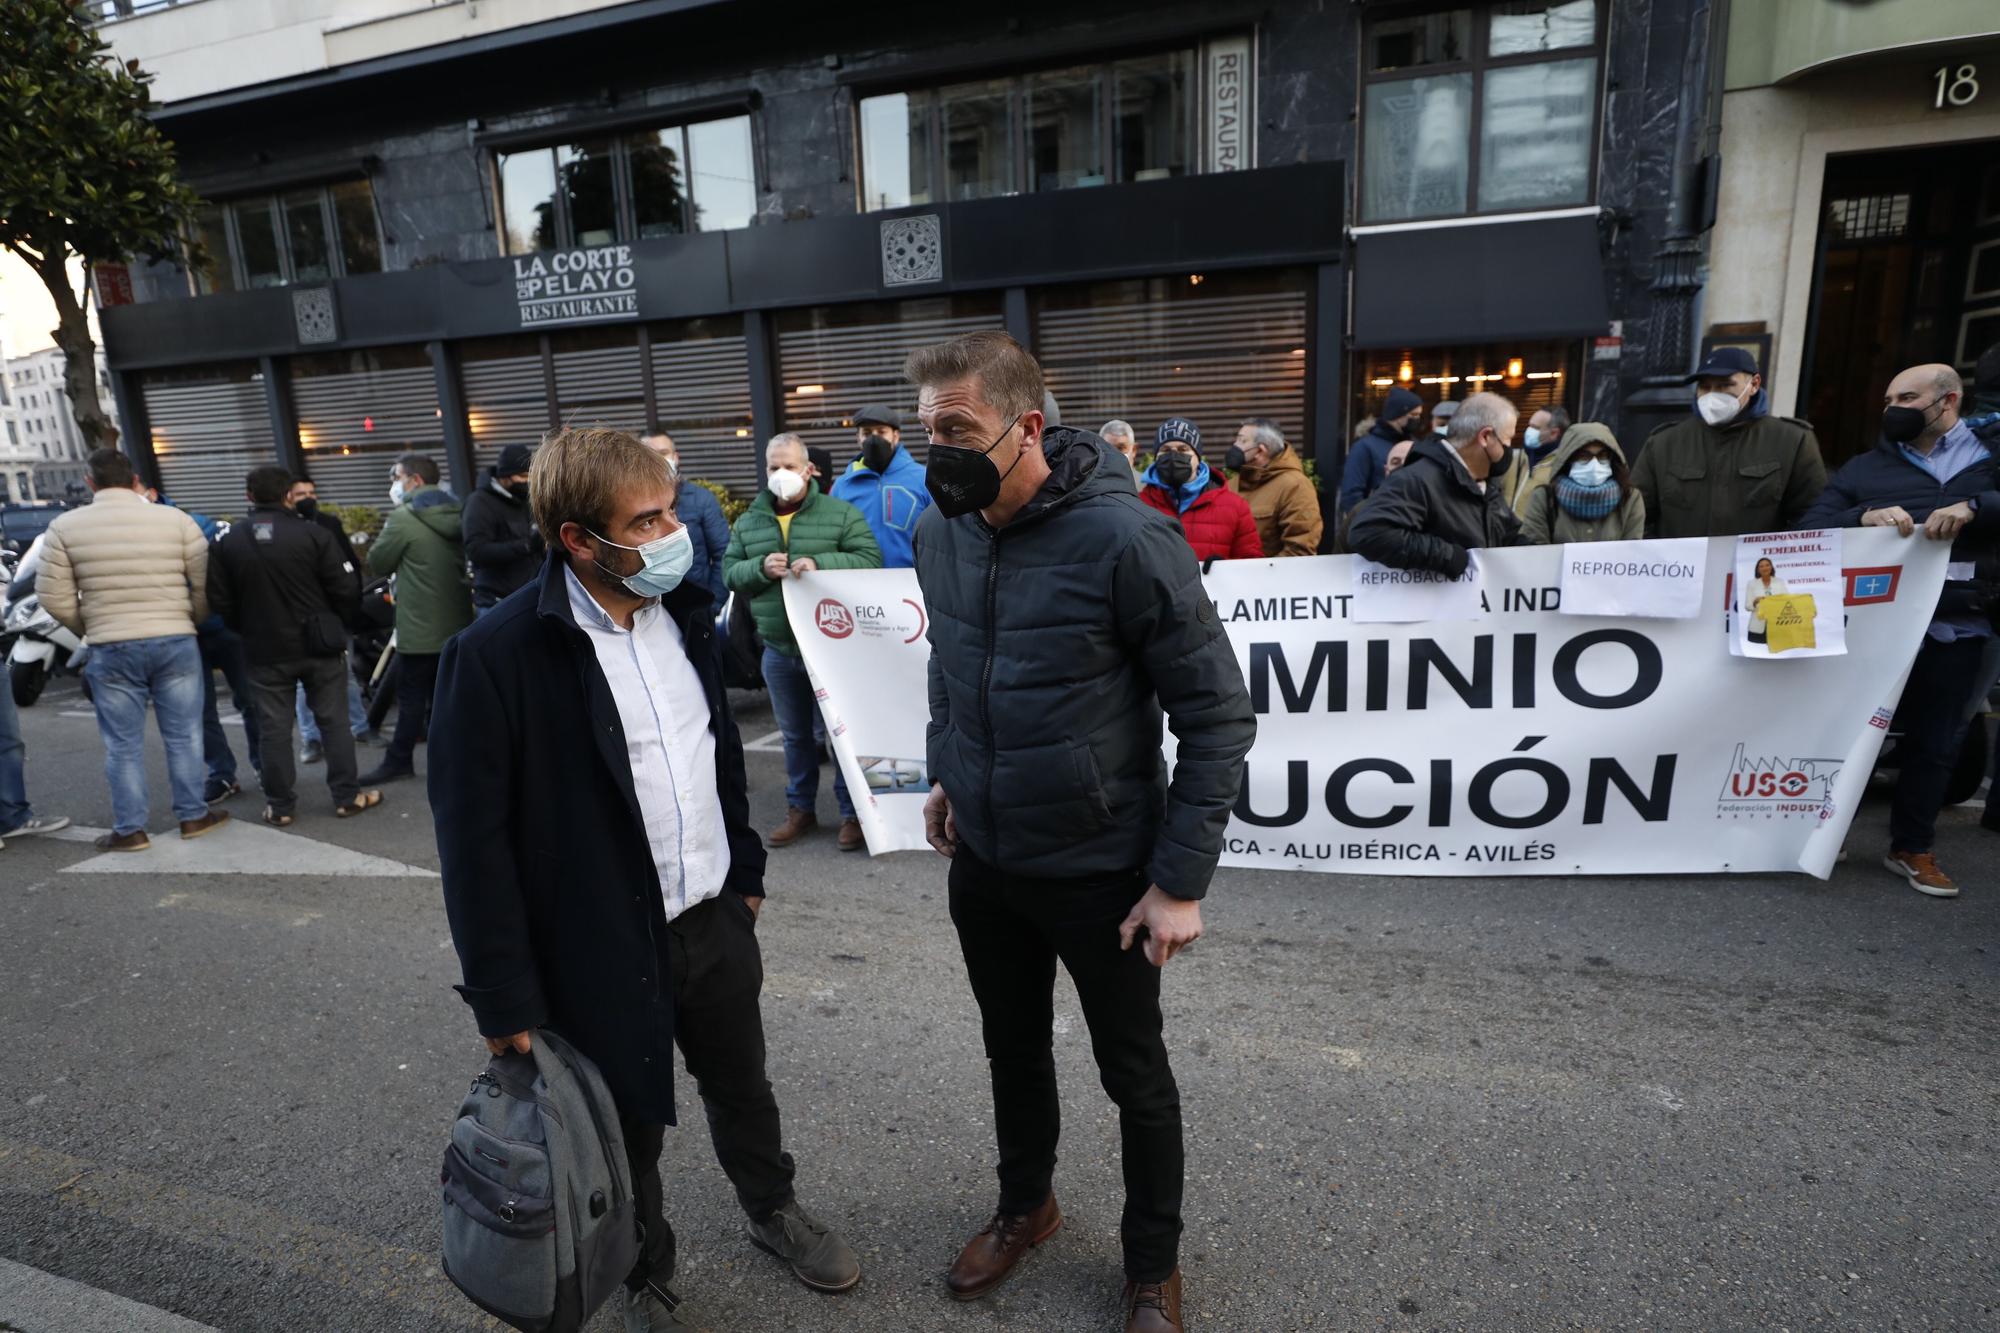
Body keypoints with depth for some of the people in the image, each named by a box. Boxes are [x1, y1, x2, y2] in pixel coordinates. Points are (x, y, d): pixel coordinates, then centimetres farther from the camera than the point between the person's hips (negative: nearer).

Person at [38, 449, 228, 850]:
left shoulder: (64, 527, 0)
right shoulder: (174, 519, -1)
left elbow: (55, 598, -1)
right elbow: (207, 584, -1)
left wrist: (92, 630, 16)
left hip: (111, 650, 0)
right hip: (176, 643, 0)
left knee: (123, 743, 8)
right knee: (182, 735, 10)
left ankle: (129, 830, 13)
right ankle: (193, 815, 16)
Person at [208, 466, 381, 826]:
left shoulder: (228, 543, -2)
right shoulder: (312, 533, -10)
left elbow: (219, 601, 1)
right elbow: (346, 589, -10)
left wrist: (248, 629, 18)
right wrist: (337, 626, 8)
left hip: (265, 651, 2)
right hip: (320, 646, -1)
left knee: (274, 729, 8)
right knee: (333, 721, 7)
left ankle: (280, 806, 14)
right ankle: (347, 796, 11)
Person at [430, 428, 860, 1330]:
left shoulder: (681, 614, -1)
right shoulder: (497, 655, -21)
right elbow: (474, 839, -17)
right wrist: (503, 998, -14)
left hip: (715, 919, 5)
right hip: (604, 950, -5)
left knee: (742, 1088, 26)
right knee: (628, 1133, 19)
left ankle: (774, 1211, 54)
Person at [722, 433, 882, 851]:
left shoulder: (841, 514, -3)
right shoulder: (748, 522, 9)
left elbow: (870, 560, -10)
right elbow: (730, 573, 9)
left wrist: (820, 563, -23)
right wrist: (760, 568, -13)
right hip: (778, 649, 4)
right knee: (794, 733, 15)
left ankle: (852, 812, 17)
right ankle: (800, 809, 30)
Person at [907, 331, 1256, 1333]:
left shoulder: (1124, 539, -23)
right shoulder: (937, 534, -4)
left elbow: (1218, 715, -18)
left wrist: (1181, 881, -17)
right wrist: (946, 773, 10)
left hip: (1099, 868, -5)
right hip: (983, 859, 5)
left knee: (1134, 1074, 16)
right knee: (1013, 1048, 24)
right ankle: (1025, 1206, 51)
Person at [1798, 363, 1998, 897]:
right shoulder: (1865, 467, 10)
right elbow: (1811, 527, -1)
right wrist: (1863, 516, -18)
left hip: (1955, 627, 0)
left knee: (1935, 741, 7)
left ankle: (1913, 849, 21)